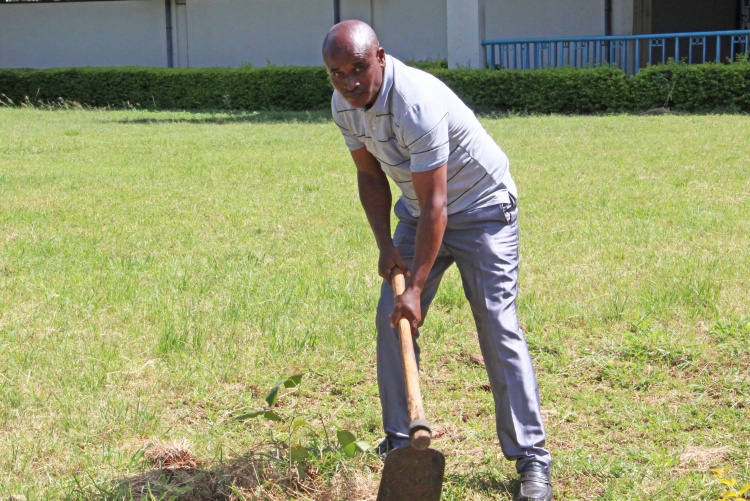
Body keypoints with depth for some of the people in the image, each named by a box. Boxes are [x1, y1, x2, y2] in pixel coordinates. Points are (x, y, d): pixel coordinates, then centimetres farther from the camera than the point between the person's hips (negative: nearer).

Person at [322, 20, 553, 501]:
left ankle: (531, 459, -8)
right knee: (391, 320, 0)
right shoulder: (345, 105, -9)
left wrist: (416, 288, -30)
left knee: (498, 327, -13)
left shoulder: (417, 104, -34)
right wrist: (385, 244, -7)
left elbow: (435, 204, -32)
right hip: (418, 212, 8)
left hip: (481, 211, -7)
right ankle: (398, 444, 11)